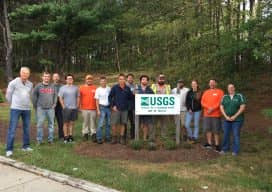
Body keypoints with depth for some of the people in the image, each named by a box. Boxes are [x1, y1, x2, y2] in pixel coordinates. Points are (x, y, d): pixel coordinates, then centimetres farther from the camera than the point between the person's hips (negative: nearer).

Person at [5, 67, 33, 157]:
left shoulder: (30, 84, 7)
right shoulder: (13, 83, -6)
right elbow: (8, 95, 2)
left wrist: (27, 104, 13)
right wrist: (13, 104, 11)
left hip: (27, 109, 5)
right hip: (15, 109, -4)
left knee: (27, 129, 10)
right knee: (12, 129, -5)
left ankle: (26, 146, 22)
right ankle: (9, 149, 1)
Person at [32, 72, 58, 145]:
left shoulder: (53, 86, 7)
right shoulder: (38, 86, 0)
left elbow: (55, 95, 11)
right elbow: (34, 96, 3)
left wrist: (54, 104, 3)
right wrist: (35, 106, 1)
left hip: (50, 108, 2)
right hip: (40, 108, -2)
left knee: (51, 124, 6)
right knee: (40, 124, 1)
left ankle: (50, 139, 15)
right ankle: (39, 140, 10)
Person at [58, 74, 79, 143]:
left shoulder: (76, 88, 8)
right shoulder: (62, 88, 0)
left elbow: (78, 97, 11)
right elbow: (60, 98, -3)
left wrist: (77, 106, 3)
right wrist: (64, 107, -9)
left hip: (74, 108, 3)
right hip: (66, 108, -3)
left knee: (71, 123, 8)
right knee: (66, 123, 2)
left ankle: (70, 136, 15)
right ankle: (65, 137, 7)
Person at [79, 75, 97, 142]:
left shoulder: (95, 88, 5)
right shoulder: (81, 88, 5)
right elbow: (79, 98, 7)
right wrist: (79, 107, 4)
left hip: (93, 109, 0)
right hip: (84, 109, 0)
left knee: (93, 122, 2)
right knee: (85, 122, 8)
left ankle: (93, 134, 7)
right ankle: (85, 134, 18)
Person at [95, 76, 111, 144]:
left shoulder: (109, 89, 6)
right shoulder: (98, 90, -2)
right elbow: (97, 100, -2)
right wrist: (98, 110, -8)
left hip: (108, 107, 4)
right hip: (102, 107, -3)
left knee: (108, 123, 10)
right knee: (100, 124, -6)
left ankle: (108, 137, 20)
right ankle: (99, 138, 0)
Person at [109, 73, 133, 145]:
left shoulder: (127, 88, 6)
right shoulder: (115, 88, -2)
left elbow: (130, 97, 11)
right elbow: (110, 97, 0)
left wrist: (133, 94, -9)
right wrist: (113, 105, -7)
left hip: (124, 109, 3)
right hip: (116, 109, -2)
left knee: (123, 124, 8)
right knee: (114, 124, -1)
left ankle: (122, 138, 18)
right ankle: (114, 138, 14)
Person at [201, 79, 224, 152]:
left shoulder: (220, 92, 2)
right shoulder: (206, 92, 14)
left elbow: (220, 102, -9)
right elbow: (202, 102, 5)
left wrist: (213, 108, -17)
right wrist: (209, 107, -12)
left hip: (216, 115, -4)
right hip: (206, 114, 4)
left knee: (216, 131, -2)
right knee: (208, 129, 7)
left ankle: (217, 145, 6)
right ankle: (209, 143, 17)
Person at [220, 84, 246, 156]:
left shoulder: (239, 96, -4)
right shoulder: (225, 97, 6)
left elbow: (242, 107, -9)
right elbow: (221, 107, 3)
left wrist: (234, 116, -13)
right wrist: (226, 116, -9)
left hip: (237, 119, -3)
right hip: (227, 119, 3)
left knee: (236, 135, 0)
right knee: (226, 134, 6)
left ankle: (235, 150, 10)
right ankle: (225, 149, 19)